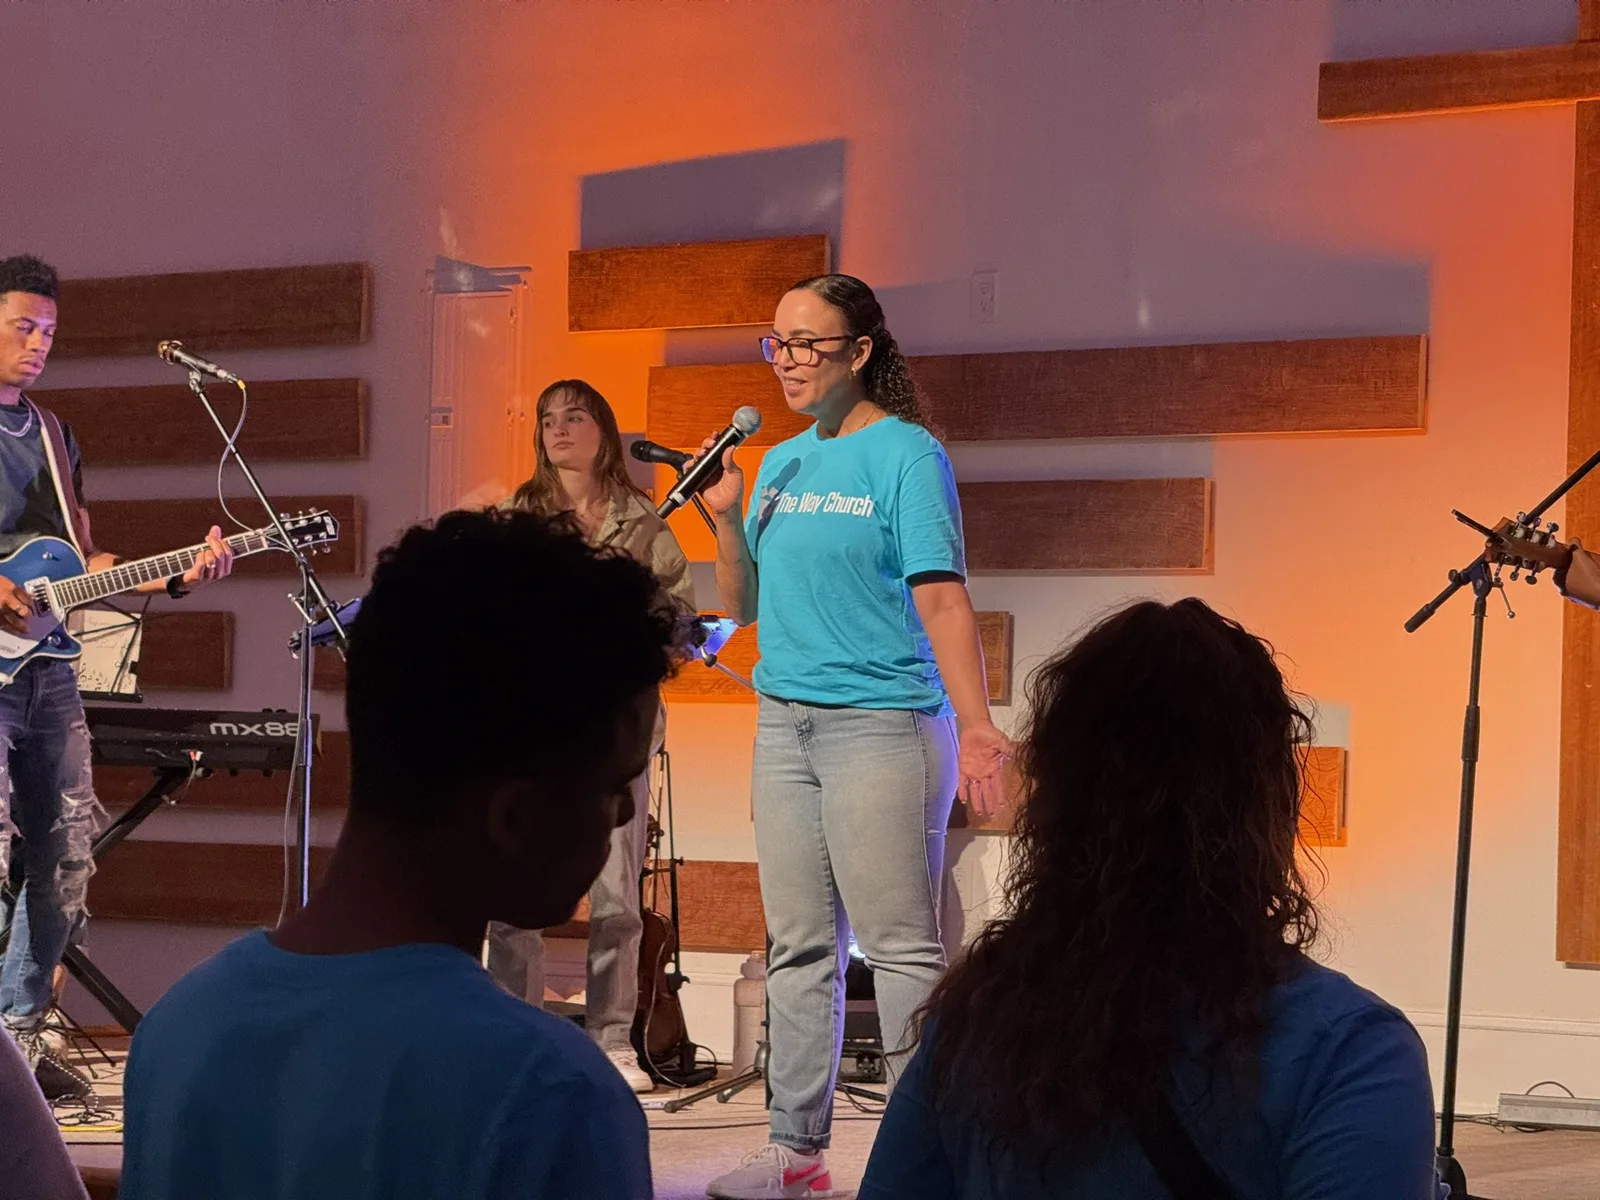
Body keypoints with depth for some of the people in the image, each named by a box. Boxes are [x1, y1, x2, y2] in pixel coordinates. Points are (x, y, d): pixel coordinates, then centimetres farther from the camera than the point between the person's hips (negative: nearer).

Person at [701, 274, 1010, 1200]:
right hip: (785, 723, 7)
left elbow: (943, 599, -14)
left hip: (882, 723, -7)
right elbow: (744, 606, 17)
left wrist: (976, 724, -24)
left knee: (902, 948, -6)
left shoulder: (905, 455, -6)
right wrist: (726, 517, 1)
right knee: (801, 948, 10)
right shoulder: (779, 465, 14)